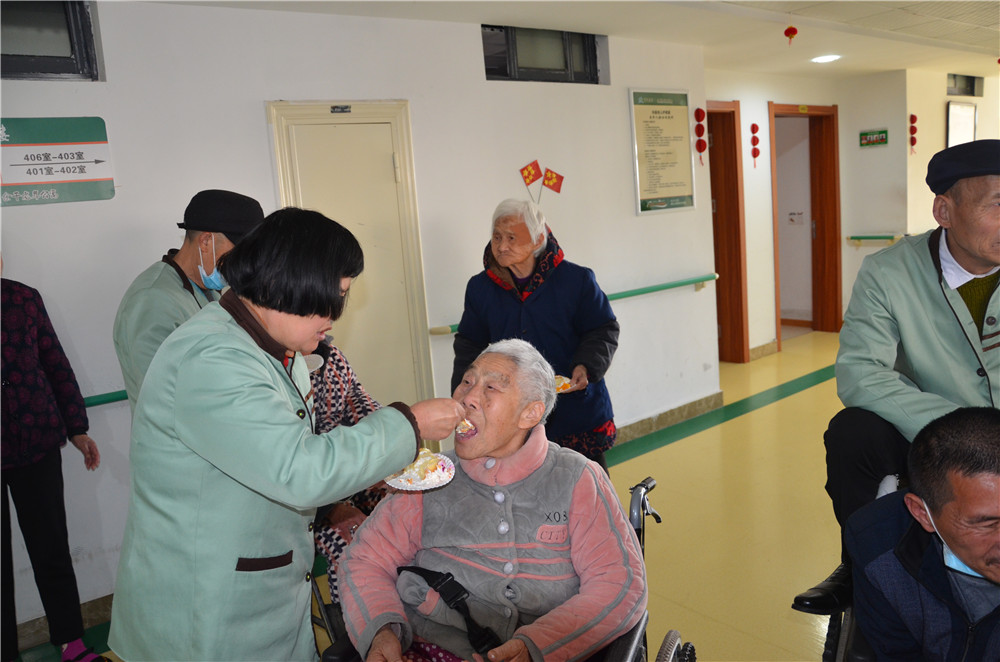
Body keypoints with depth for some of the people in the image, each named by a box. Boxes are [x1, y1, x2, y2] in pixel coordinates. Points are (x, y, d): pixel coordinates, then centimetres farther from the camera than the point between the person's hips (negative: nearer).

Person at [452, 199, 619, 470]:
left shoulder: (577, 280, -6)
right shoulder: (480, 287, 4)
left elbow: (604, 331, 2)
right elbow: (470, 346, 14)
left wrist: (587, 366, -16)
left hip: (577, 409, -2)